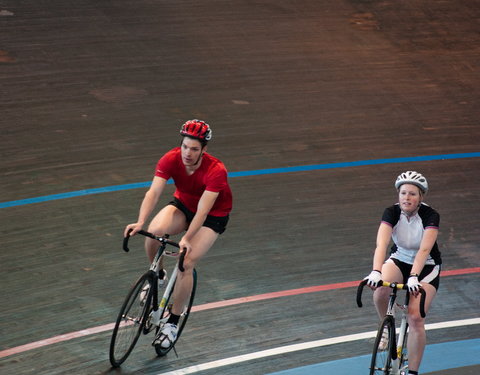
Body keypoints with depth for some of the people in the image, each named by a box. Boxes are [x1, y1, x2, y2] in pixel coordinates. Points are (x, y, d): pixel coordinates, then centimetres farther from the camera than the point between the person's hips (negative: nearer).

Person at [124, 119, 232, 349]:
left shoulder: (216, 171, -33)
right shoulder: (171, 159, -24)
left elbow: (203, 209, -37)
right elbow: (154, 192, -32)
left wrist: (186, 239, -48)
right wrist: (140, 222, -48)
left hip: (213, 215, -3)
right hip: (183, 205, 3)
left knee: (187, 263, -20)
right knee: (154, 231, -29)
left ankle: (173, 323, -3)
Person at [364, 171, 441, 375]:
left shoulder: (430, 216, -26)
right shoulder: (392, 213, -21)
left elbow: (424, 249, -38)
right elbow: (381, 244, -35)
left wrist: (413, 277, -53)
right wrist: (376, 272, -52)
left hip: (426, 266, -2)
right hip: (399, 260, 2)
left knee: (415, 318, -19)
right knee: (380, 289, -31)